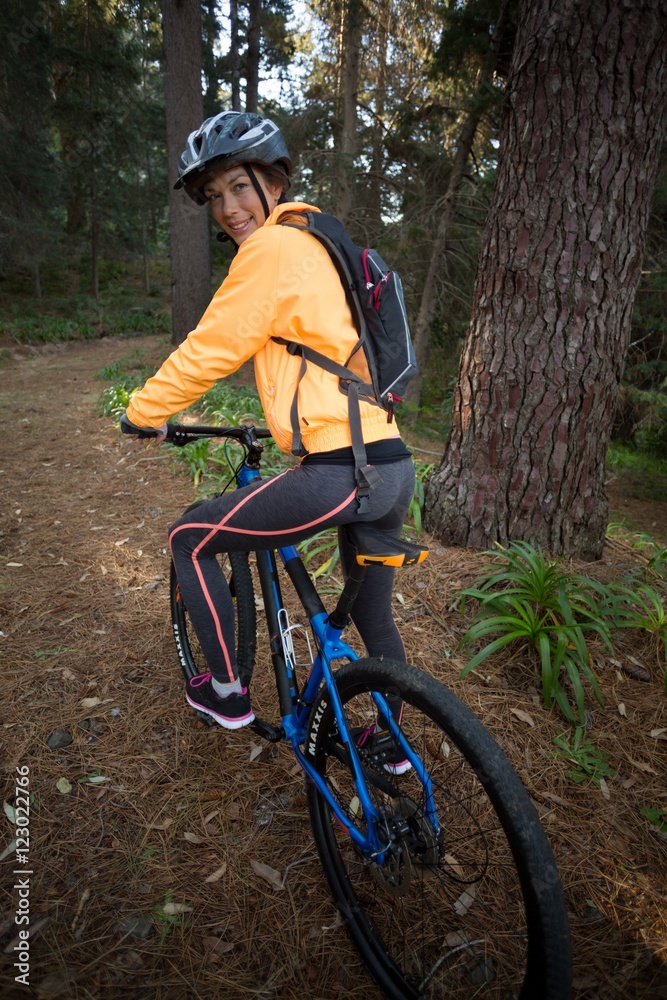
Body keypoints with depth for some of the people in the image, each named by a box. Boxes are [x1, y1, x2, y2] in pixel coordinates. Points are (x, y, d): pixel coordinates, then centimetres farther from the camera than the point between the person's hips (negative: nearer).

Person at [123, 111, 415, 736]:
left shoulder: (272, 246, -7)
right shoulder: (317, 243, 21)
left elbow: (208, 351, -4)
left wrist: (143, 412, 11)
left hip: (341, 471, -9)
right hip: (394, 466, 9)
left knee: (189, 539, 10)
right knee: (373, 614, 25)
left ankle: (227, 693, 22)